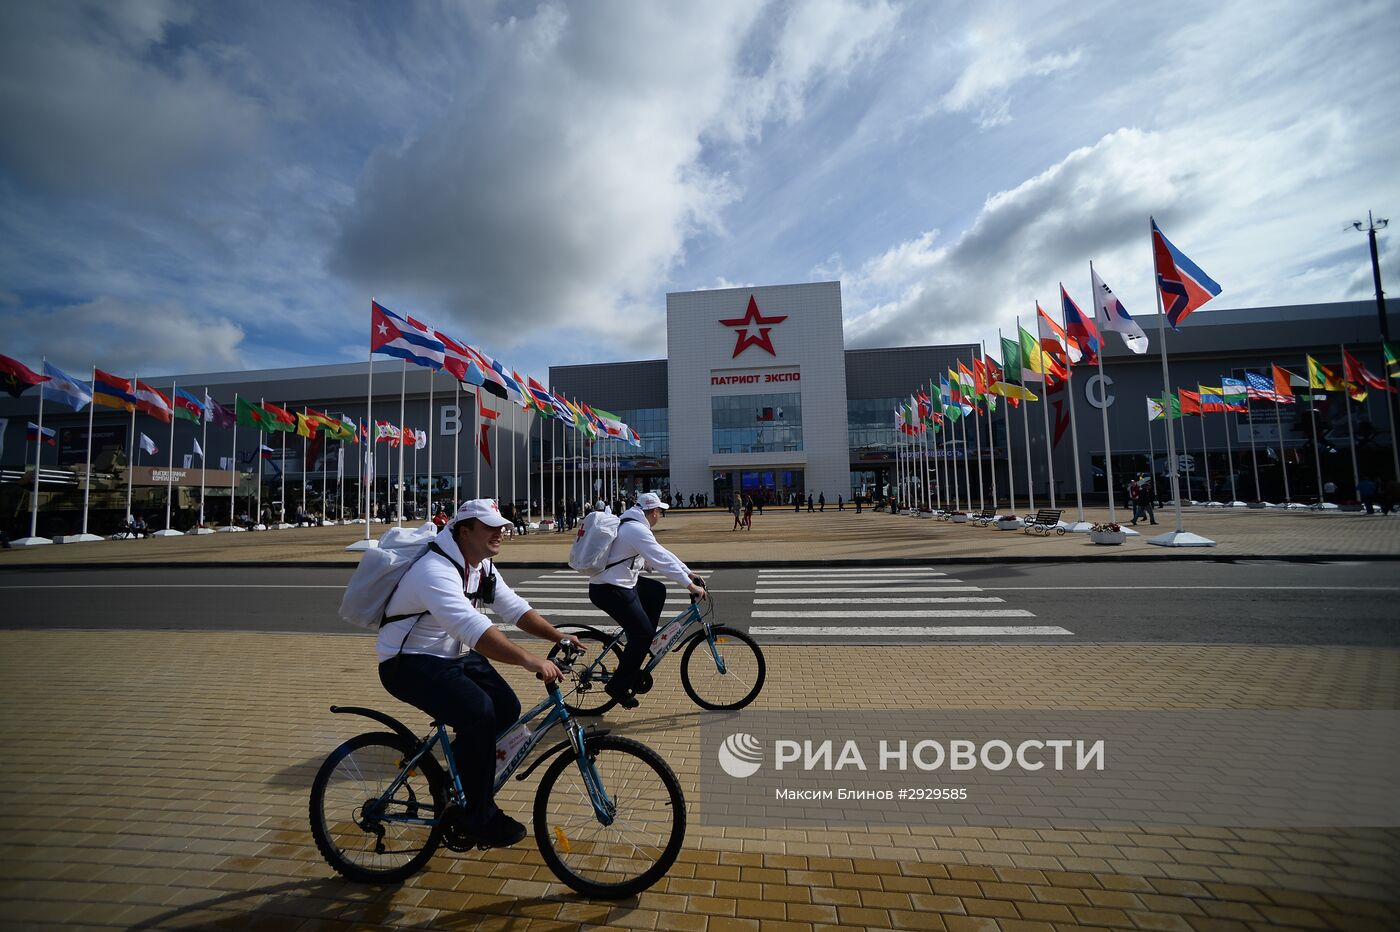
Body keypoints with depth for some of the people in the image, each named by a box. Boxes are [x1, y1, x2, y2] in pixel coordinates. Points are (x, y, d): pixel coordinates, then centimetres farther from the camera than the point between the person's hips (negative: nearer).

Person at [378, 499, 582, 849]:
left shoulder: (483, 566, 1)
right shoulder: (436, 570, -30)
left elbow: (515, 608, -1)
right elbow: (472, 626, -44)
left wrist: (558, 636, -13)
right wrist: (528, 658, -51)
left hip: (455, 655, 9)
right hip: (409, 663, -9)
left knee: (507, 709, -3)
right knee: (478, 711, -27)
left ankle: (459, 785, 21)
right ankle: (480, 819, -8)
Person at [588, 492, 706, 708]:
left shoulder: (634, 526, 13)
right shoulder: (637, 530, -20)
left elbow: (662, 553, 15)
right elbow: (662, 561, -26)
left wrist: (688, 572, 13)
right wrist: (691, 585, -24)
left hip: (621, 582, 10)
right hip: (609, 590, -10)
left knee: (657, 591, 19)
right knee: (642, 633, -8)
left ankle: (643, 642, 23)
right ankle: (618, 686, 5)